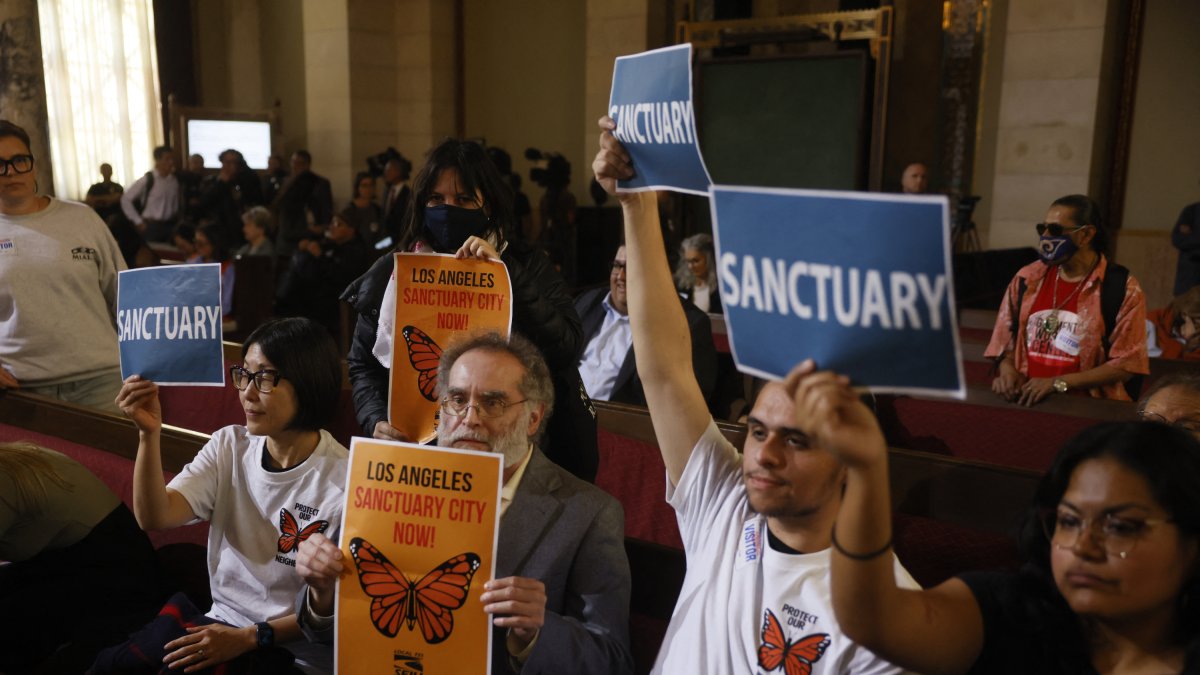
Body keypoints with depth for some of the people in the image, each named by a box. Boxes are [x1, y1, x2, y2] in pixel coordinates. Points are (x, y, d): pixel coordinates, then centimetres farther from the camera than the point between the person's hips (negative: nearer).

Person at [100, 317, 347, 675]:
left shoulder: (344, 480, -17)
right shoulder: (229, 446, 2)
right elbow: (155, 517, -10)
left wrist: (248, 638, -17)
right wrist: (149, 434, -21)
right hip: (222, 623, 5)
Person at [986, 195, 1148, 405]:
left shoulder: (1123, 288, -1)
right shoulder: (1026, 278, 9)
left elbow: (1125, 364, -3)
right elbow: (1005, 340, 16)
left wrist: (1058, 383, -10)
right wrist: (1006, 369, -4)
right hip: (1025, 400, 3)